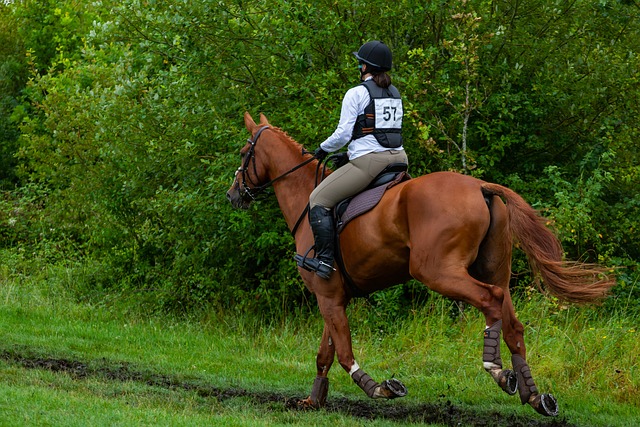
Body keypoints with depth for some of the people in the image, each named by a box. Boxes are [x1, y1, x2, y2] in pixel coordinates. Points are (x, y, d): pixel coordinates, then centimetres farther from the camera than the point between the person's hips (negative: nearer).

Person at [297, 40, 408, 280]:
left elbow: (343, 134, -10)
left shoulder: (357, 93, -5)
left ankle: (325, 260, -12)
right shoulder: (395, 94, 17)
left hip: (369, 161, -7)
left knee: (318, 200, -2)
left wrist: (324, 149, 10)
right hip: (398, 159, 8)